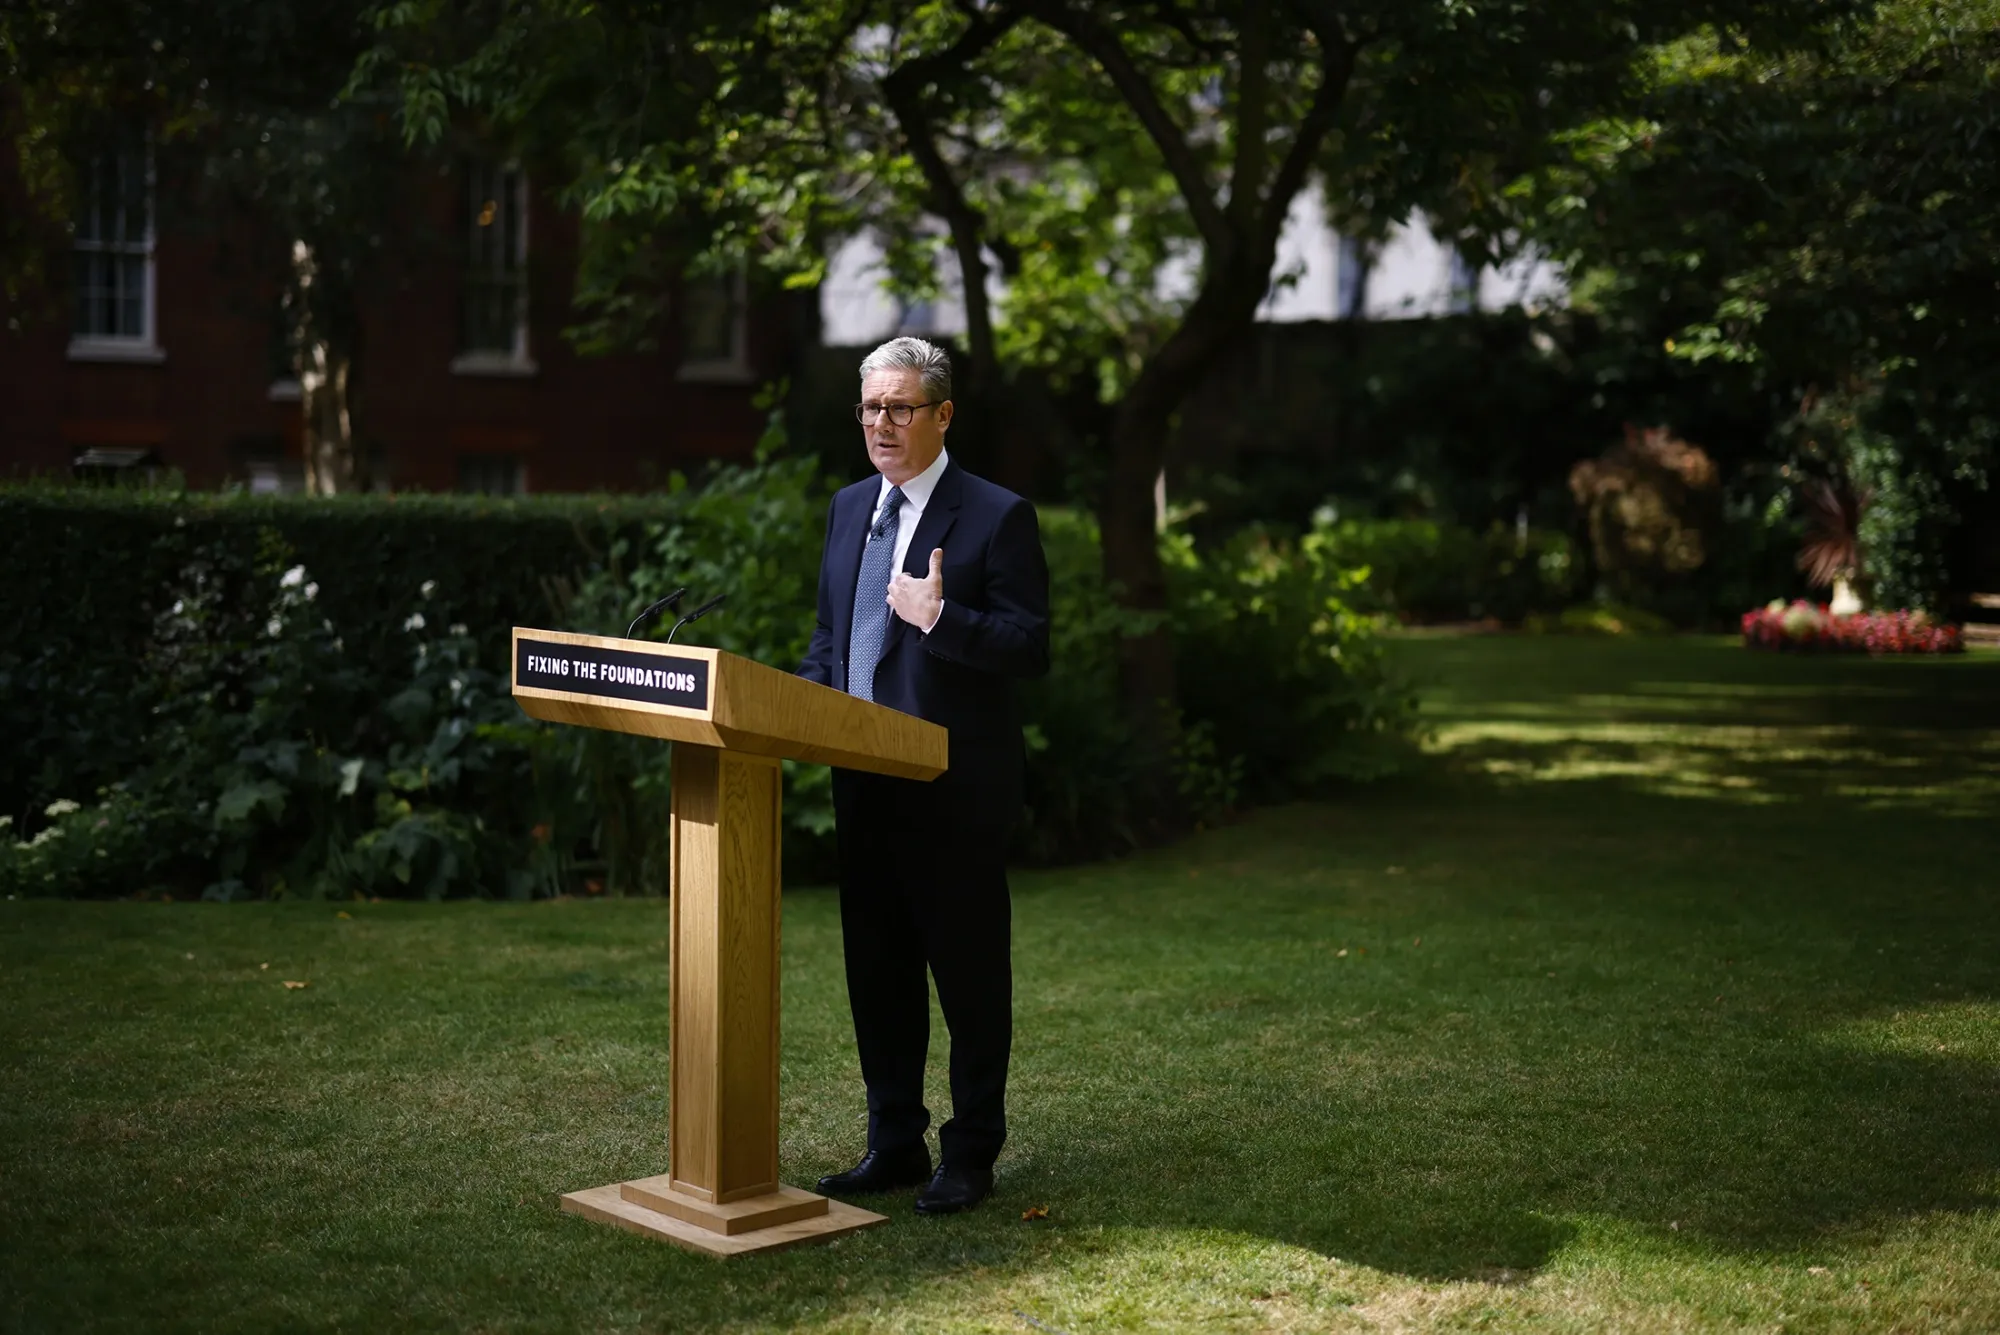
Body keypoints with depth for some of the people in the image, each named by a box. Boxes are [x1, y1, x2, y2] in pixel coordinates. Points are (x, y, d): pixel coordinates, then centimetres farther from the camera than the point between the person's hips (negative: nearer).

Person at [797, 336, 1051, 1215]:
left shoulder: (996, 516, -7)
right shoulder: (849, 509, 14)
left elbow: (1031, 648, -13)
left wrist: (940, 617, -25)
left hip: (957, 790, -7)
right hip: (864, 783, 7)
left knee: (969, 972, 3)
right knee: (877, 969, 13)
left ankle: (970, 1155, 14)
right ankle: (894, 1142, 25)